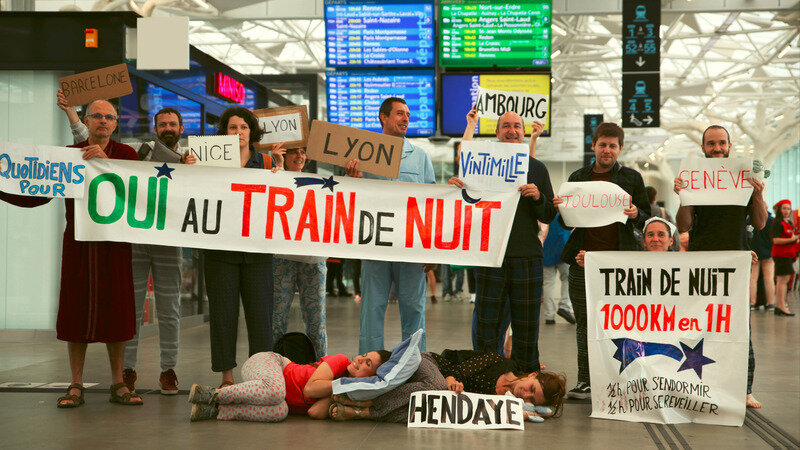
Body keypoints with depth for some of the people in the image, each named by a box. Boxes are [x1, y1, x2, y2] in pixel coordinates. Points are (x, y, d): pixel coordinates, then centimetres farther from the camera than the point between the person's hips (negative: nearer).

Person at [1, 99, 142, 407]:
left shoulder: (125, 154, 6)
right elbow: (38, 195, 8)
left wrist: (105, 161, -21)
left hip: (114, 242, -1)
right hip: (78, 241, 1)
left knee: (115, 309, 1)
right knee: (76, 308, 0)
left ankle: (118, 384, 9)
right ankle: (76, 385, 7)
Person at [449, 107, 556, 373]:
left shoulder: (537, 169, 10)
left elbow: (549, 217, 8)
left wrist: (538, 197, -12)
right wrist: (458, 189, -14)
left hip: (527, 258, 1)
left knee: (527, 327, 4)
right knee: (487, 326, 2)